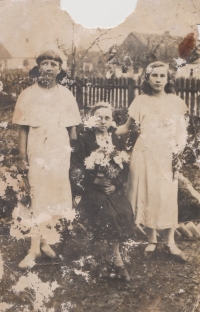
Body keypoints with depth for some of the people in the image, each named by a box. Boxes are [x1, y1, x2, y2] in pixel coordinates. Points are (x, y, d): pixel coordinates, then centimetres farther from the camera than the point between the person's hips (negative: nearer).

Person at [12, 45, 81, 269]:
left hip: (60, 155, 2)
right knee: (38, 201, 2)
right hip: (36, 155, -2)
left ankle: (45, 240, 25)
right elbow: (23, 131, -1)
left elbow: (72, 129, 5)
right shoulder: (27, 95, -1)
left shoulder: (66, 95, 3)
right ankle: (35, 248, 11)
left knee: (55, 199, 8)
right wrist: (23, 161, -6)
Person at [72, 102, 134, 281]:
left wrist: (116, 184, -7)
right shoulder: (85, 139, 0)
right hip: (93, 188, -3)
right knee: (107, 212, -24)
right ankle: (117, 258, -8)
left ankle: (116, 255, -8)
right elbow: (77, 166, -5)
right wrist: (96, 180, -14)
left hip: (114, 187, 3)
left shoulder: (116, 139, 12)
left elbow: (125, 166, 8)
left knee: (124, 212, -19)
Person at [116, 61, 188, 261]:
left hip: (167, 156, 1)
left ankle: (171, 243, 7)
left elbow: (182, 129, 4)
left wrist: (180, 146, -12)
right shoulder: (141, 101, 5)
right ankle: (151, 240, 15)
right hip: (145, 155, 0)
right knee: (148, 196, 3)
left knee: (168, 197, -1)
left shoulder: (176, 101, 7)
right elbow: (128, 127, 5)